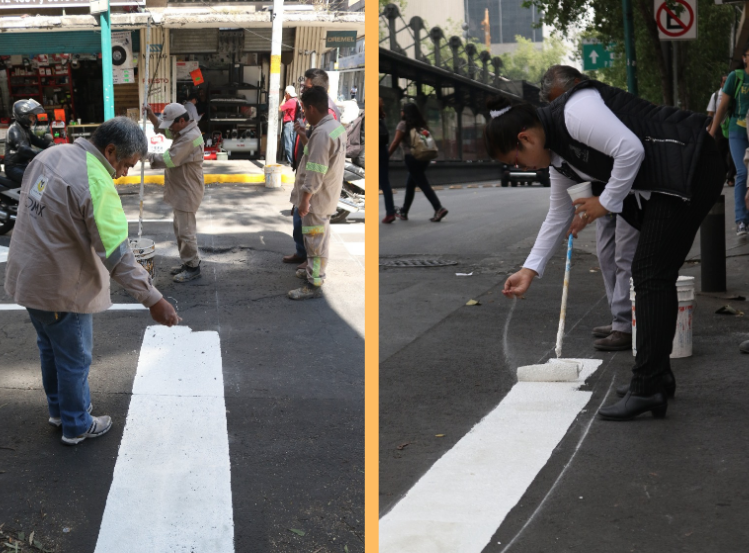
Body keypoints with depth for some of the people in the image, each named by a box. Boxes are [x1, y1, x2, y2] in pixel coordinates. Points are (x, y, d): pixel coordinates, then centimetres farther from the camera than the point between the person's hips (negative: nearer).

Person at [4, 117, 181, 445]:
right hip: (60, 290, -9)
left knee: (50, 349, 27)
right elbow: (117, 255, -28)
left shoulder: (50, 156, -1)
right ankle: (76, 427, 29)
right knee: (75, 360, 12)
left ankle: (59, 409, 46)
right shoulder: (97, 185, -27)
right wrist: (153, 300, -24)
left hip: (26, 277, 9)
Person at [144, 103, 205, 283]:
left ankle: (193, 267, 5)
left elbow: (170, 160, -26)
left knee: (186, 231, -4)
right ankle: (188, 262, 28)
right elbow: (163, 129, 23)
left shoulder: (190, 138, -25)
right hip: (181, 191, 11)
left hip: (187, 192, -11)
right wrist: (151, 116, 7)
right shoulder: (184, 131, 9)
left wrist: (149, 156, -16)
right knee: (181, 229, 18)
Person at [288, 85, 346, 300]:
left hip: (317, 197, -10)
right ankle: (314, 270, 39)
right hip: (326, 195, 10)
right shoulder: (336, 126, 6)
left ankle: (314, 285, 6)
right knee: (318, 238, 24)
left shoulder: (321, 133, -27)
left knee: (315, 241, -1)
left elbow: (315, 172, -27)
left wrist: (305, 198, -23)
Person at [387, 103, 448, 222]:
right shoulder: (421, 124, 14)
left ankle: (439, 208, -22)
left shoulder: (403, 124, -6)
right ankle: (404, 212, 25)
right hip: (424, 158, 7)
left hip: (411, 157, -7)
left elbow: (396, 142, -10)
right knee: (410, 185, 17)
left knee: (423, 184, -9)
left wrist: (386, 156, -6)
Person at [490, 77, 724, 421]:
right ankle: (656, 374, 25)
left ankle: (646, 389, -10)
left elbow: (630, 150, -26)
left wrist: (606, 202, -12)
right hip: (659, 186, 11)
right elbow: (558, 216, 22)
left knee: (651, 276, -11)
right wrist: (530, 270, 22)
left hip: (688, 167, -11)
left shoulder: (575, 112, -19)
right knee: (650, 275, 15)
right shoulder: (557, 155, 13)